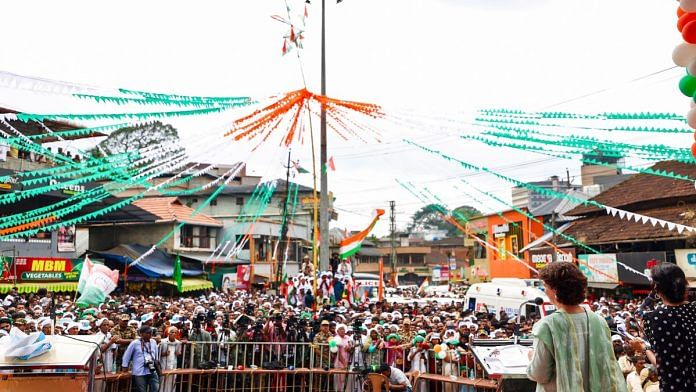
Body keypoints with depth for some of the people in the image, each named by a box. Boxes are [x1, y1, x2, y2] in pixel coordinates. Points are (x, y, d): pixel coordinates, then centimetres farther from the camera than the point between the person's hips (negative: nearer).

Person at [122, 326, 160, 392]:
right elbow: (127, 355, 3)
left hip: (152, 372, 4)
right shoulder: (135, 343, -5)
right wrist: (125, 367, 8)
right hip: (140, 372, -4)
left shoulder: (153, 342, 8)